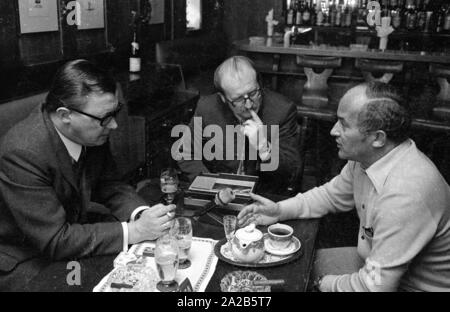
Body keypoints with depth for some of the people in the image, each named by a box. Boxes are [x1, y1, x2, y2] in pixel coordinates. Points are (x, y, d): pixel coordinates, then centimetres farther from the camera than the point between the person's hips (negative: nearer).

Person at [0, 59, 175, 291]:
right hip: (23, 263, -6)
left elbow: (108, 186, 2)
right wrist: (132, 232, -30)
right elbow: (55, 240, -29)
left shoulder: (92, 133, -11)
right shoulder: (22, 153, -31)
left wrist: (141, 214, -18)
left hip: (71, 229, 7)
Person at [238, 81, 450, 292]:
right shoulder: (365, 156, -8)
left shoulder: (407, 193, -36)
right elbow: (332, 195, 10)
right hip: (375, 262, 7)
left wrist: (327, 284, -15)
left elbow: (376, 285, -32)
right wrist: (280, 210, -3)